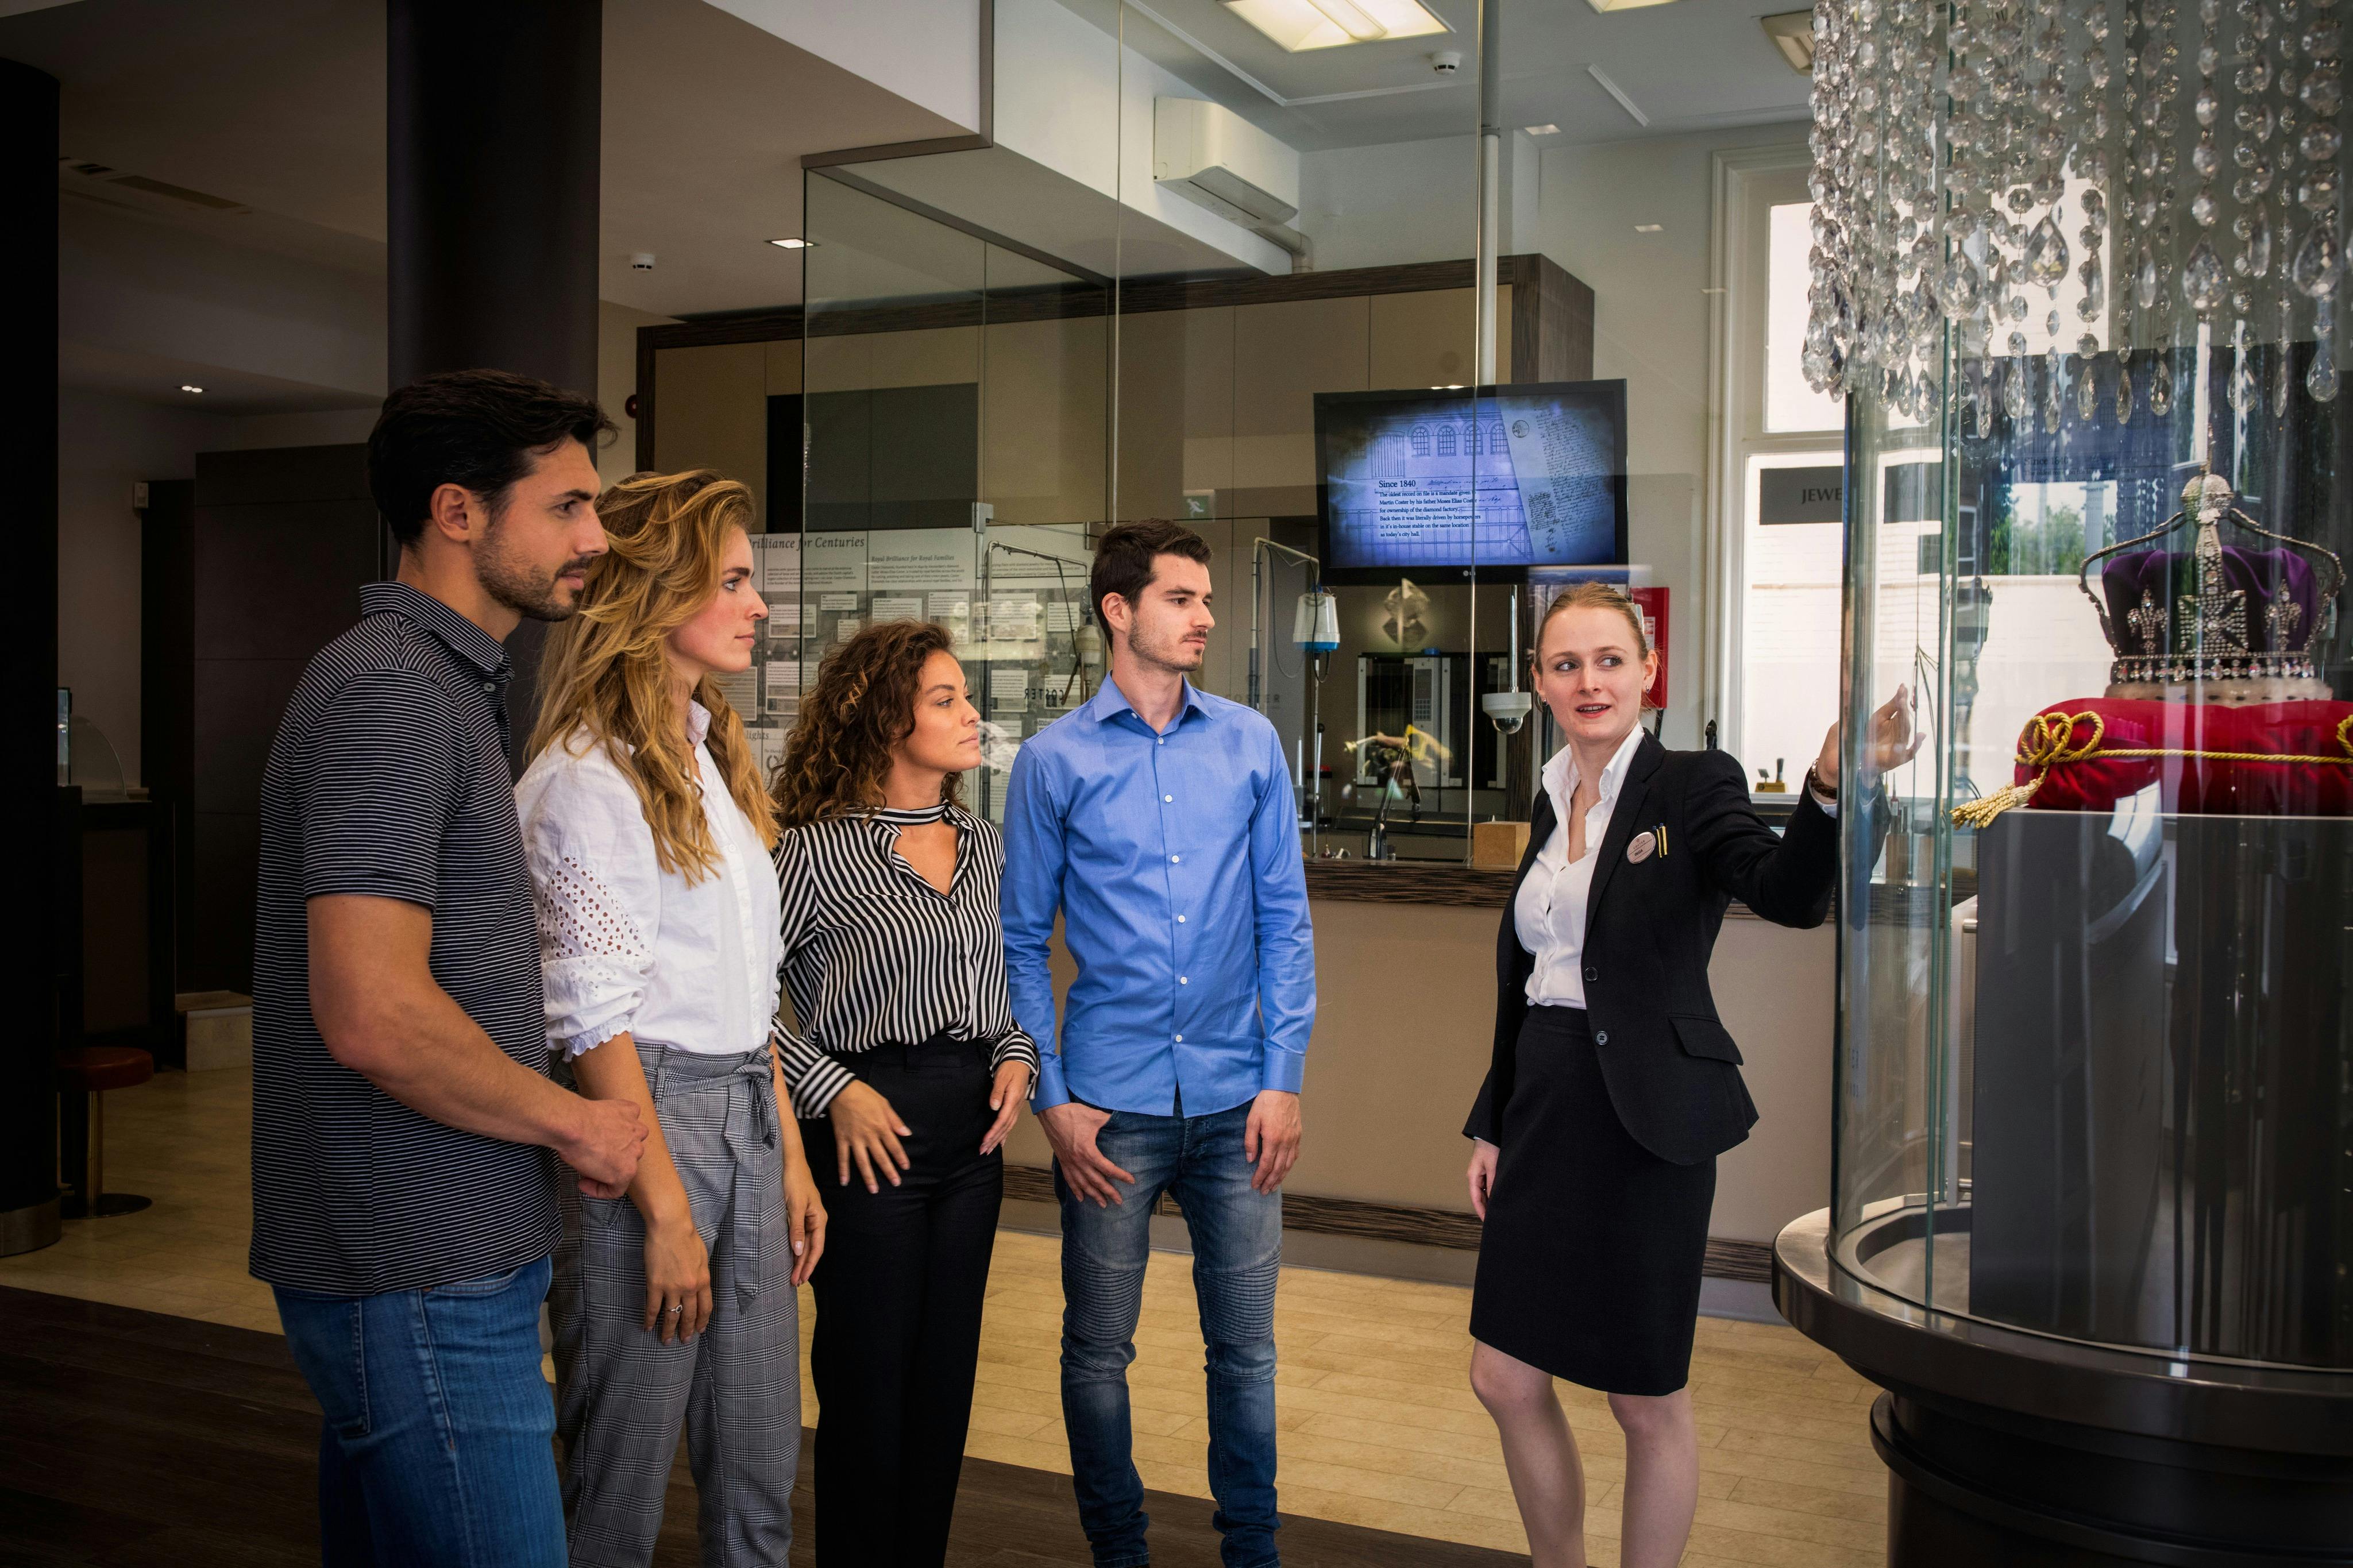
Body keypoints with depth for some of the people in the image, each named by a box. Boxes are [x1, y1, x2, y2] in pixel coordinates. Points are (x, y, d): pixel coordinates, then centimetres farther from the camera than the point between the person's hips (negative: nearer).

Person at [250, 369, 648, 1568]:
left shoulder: (447, 684, 15)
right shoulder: (389, 693, -17)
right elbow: (374, 1017, -25)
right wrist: (571, 1122, -11)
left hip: (428, 1257, 10)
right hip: (422, 1282, -10)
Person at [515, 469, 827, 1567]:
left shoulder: (712, 757, 14)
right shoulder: (587, 777, -12)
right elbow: (594, 1021, -16)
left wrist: (789, 1156, 14)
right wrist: (667, 1212, -16)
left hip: (748, 1121, 8)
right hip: (639, 1120, -8)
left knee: (759, 1477, 15)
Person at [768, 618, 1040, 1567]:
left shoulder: (982, 845, 9)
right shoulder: (820, 850, -11)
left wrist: (1015, 1054, 5)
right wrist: (833, 1090, -14)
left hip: (975, 1124, 6)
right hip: (872, 1125, -6)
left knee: (947, 1370, 14)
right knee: (869, 1378, 4)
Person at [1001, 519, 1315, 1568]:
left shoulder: (1251, 745, 4)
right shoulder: (1054, 761, -1)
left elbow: (1284, 919, 5)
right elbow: (1021, 942, 2)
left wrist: (1283, 1079, -1)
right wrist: (1051, 1099, -4)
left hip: (1236, 1099, 1)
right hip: (1111, 1104, -1)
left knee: (1245, 1347, 10)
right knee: (1098, 1350, 10)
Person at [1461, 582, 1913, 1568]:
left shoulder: (1692, 785, -7)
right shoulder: (1552, 802, 11)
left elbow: (1789, 894, -27)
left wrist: (1831, 786, -46)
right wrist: (1490, 1123, 15)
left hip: (1646, 1123, -6)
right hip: (1546, 1112, 6)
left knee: (1647, 1402, 7)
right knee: (1505, 1381, 11)